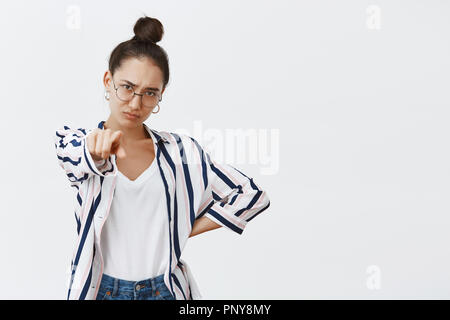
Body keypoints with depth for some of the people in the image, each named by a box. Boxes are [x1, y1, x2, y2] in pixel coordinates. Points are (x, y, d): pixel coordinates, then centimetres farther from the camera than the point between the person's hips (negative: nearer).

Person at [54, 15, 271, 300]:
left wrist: (189, 229, -3)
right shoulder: (74, 140, -2)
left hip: (165, 290, 1)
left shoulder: (181, 150, 2)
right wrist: (98, 155, -49)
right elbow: (78, 156, -27)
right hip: (102, 290, -1)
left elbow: (252, 194, 2)